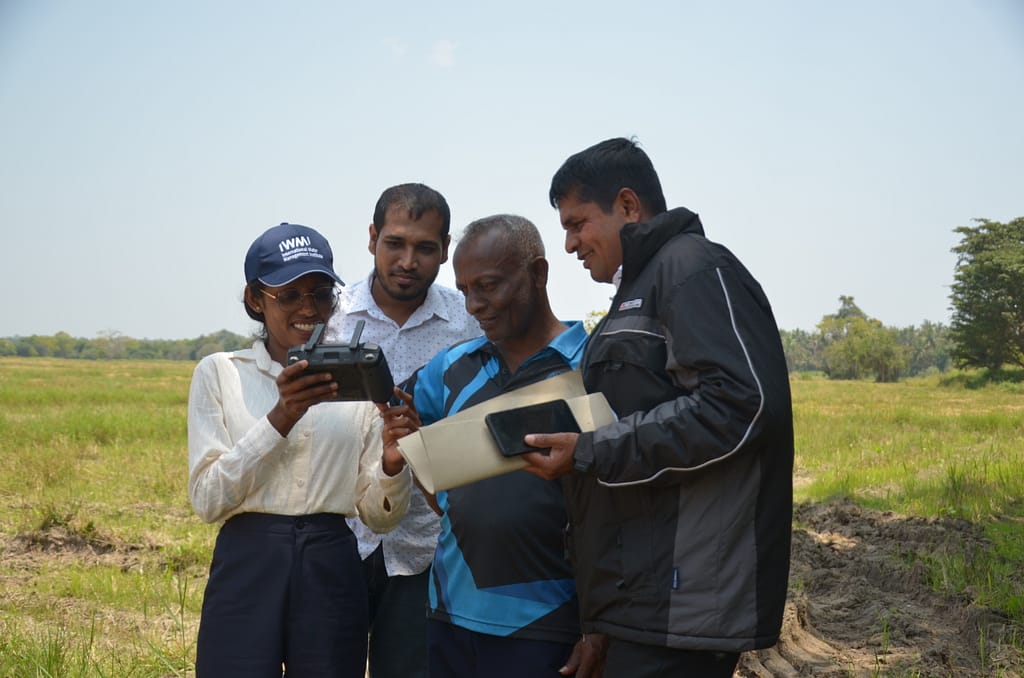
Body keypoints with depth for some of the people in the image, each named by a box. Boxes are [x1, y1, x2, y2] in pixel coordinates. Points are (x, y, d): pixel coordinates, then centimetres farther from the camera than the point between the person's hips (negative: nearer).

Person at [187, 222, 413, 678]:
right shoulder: (220, 372, 2)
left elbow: (379, 515, 3)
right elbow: (207, 500, -7)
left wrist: (393, 461, -18)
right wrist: (279, 419, -18)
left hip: (332, 573, 2)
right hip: (246, 571, -1)